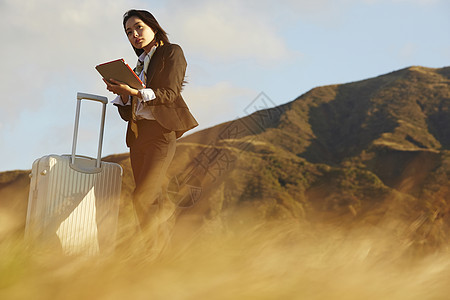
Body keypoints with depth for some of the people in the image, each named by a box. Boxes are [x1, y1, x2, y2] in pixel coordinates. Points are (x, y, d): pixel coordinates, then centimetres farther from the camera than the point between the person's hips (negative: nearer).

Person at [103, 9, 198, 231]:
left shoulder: (171, 52, 7)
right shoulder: (139, 66, 24)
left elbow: (169, 94, -8)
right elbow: (127, 113, 17)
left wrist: (134, 92, -20)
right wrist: (122, 93, -4)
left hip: (161, 132, -7)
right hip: (137, 136, 7)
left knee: (141, 198, -20)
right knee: (153, 201, 0)